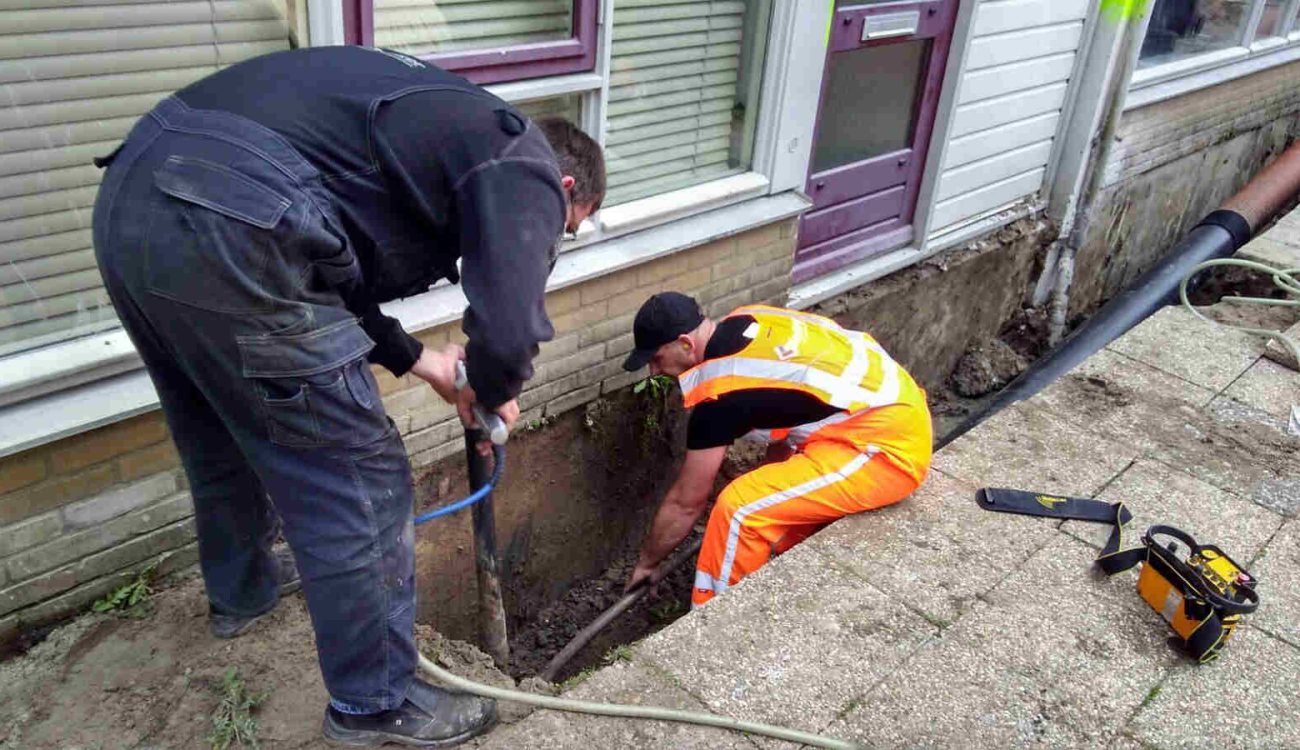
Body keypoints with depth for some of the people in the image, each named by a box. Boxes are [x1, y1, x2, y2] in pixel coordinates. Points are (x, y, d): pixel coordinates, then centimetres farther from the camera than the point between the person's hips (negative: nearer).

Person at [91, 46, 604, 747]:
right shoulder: (527, 167, 2)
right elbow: (508, 333, -12)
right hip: (225, 233, -10)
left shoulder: (454, 128, 27)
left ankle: (240, 589, 56)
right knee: (359, 486, 5)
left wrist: (415, 359, 33)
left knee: (222, 440, 31)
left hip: (128, 201, 10)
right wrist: (491, 392, 11)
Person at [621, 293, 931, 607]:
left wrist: (646, 561, 10)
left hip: (889, 450, -10)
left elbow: (686, 502, -5)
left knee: (739, 509, -12)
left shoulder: (720, 395, -17)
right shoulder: (745, 322, 5)